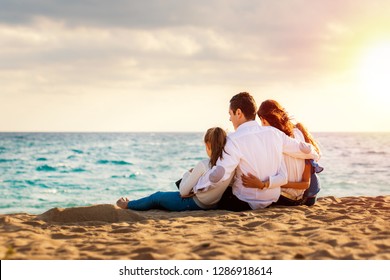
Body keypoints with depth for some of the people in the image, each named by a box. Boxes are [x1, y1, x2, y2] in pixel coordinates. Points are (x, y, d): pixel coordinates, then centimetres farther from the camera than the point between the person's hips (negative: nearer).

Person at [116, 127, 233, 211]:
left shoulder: (203, 165, -26)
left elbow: (183, 191, -16)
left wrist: (188, 174, 2)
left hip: (194, 204, -7)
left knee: (157, 196, 21)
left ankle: (127, 205, 44)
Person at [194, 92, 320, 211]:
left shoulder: (234, 140, -20)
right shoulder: (274, 133, -2)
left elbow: (219, 175, -29)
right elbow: (302, 149, 12)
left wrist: (195, 186, -14)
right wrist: (314, 155, 34)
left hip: (245, 204, -6)